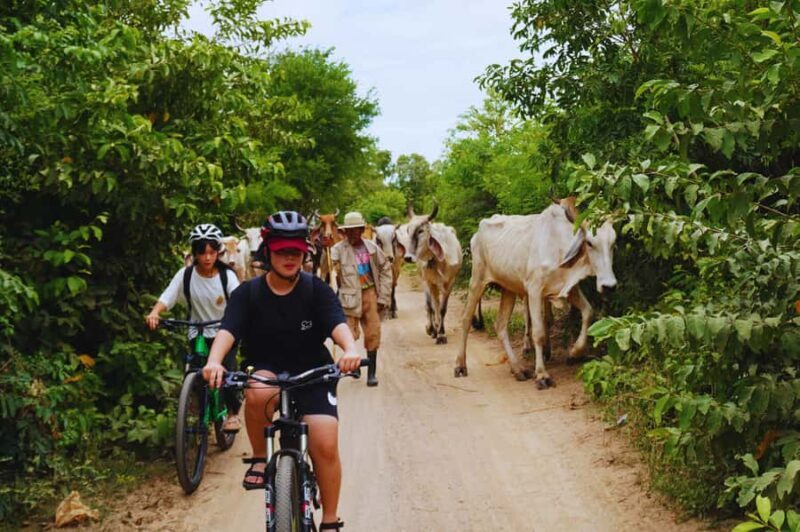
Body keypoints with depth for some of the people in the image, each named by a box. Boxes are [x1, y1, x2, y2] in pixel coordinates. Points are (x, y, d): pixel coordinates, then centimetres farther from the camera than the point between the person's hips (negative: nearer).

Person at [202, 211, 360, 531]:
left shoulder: (317, 290, -7)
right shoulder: (248, 293, -6)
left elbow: (337, 323, -22)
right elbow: (228, 329, -20)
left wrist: (350, 349, -45)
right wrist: (214, 361, -41)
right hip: (265, 372, 0)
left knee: (325, 444, -15)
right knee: (258, 394, -36)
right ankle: (260, 458, -9)